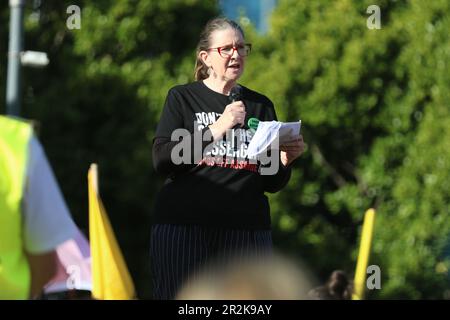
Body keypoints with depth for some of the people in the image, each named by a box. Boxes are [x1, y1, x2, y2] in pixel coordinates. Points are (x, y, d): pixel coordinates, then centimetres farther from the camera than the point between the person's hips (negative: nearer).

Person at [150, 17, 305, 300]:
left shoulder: (261, 105, 15)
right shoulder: (182, 98, 9)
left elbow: (272, 184, 17)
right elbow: (162, 160, -6)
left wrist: (285, 161, -5)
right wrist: (216, 130, -13)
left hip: (247, 231, 2)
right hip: (183, 227, -2)